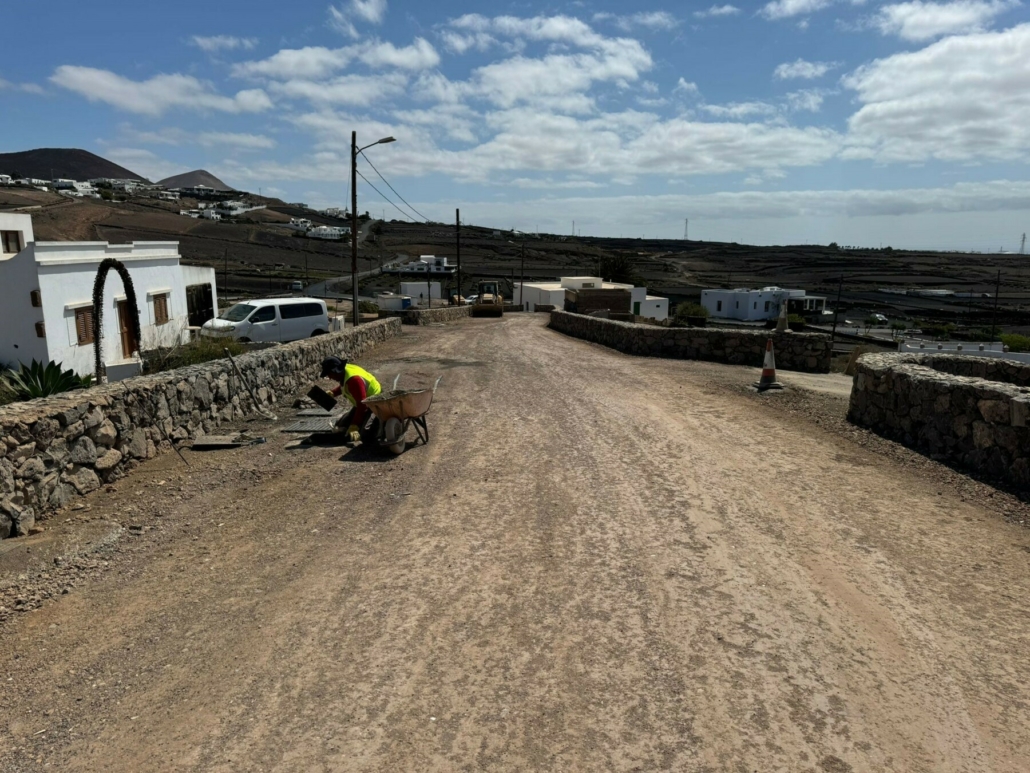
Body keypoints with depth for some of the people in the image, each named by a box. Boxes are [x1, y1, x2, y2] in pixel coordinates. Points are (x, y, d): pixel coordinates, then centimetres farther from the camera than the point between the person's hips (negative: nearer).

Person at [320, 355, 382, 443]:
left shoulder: (353, 379, -34)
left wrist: (354, 425, -32)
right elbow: (344, 387, 19)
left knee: (366, 436, -26)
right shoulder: (344, 370, -5)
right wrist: (332, 393, 2)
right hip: (365, 403, 10)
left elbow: (362, 404, -33)